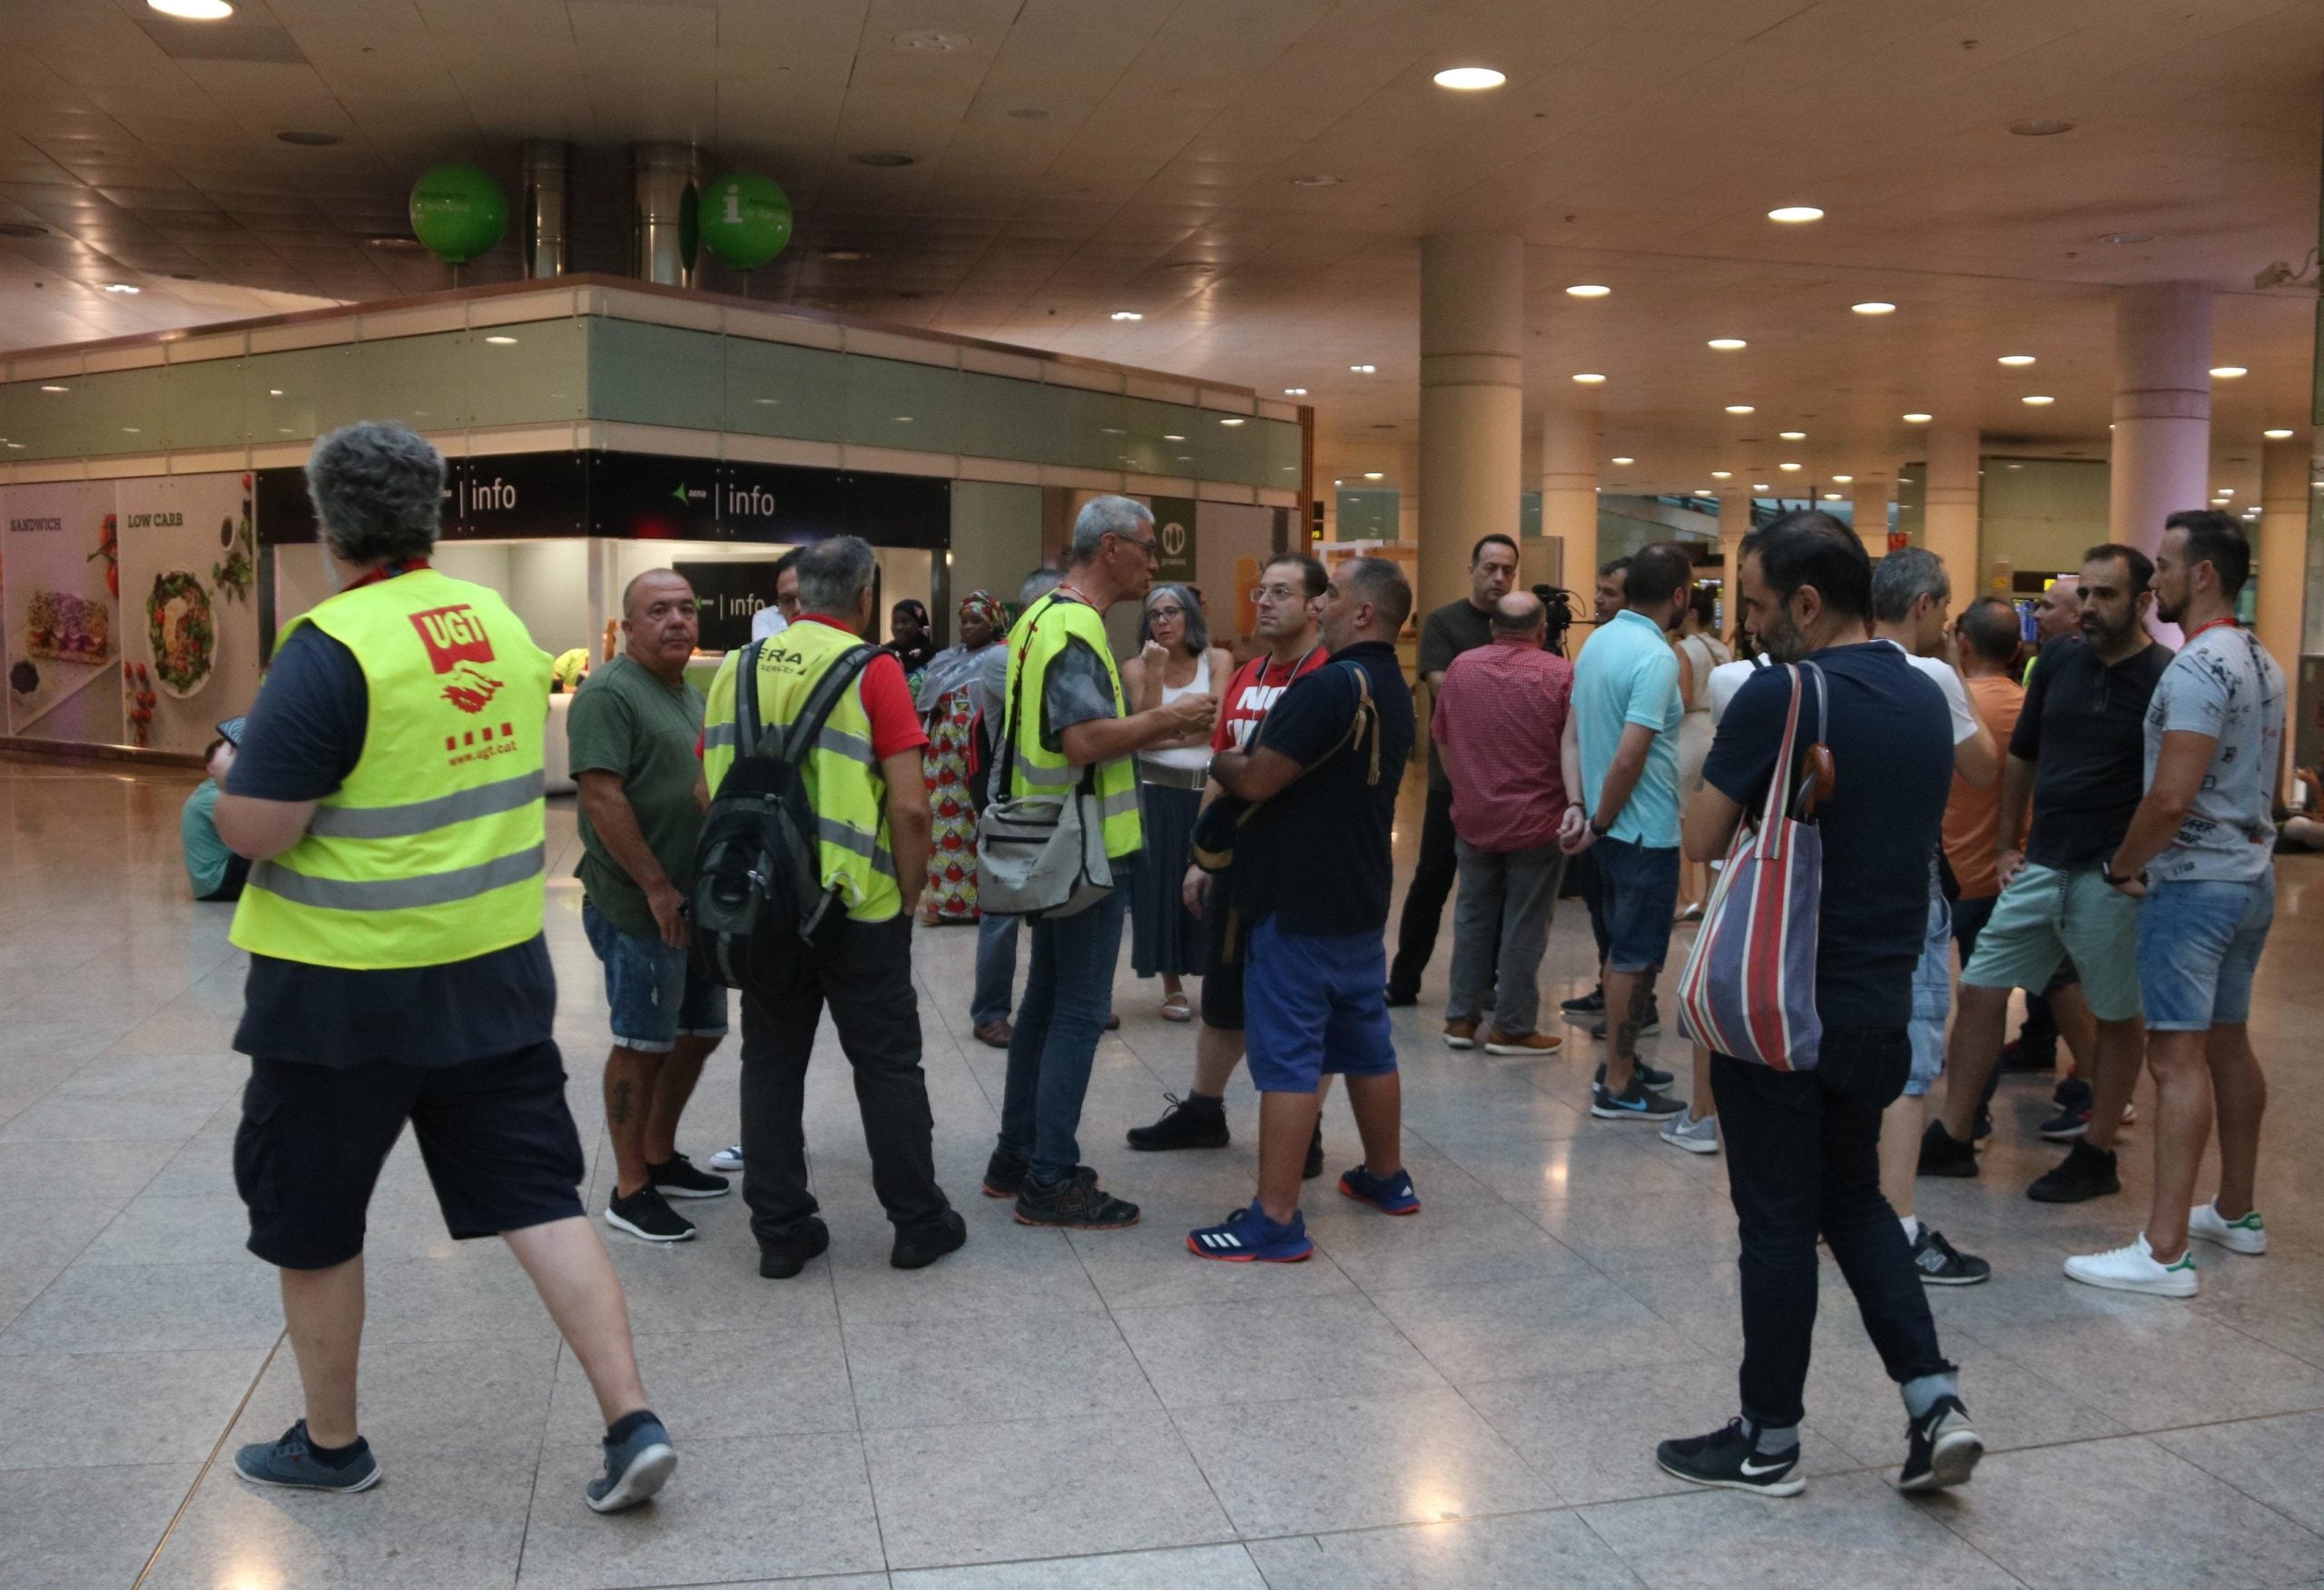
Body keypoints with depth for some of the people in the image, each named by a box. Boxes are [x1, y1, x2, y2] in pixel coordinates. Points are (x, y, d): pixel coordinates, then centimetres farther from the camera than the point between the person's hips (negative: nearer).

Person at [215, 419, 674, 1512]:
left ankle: (330, 1444, 30)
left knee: (308, 1217, 15)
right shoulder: (502, 623, 4)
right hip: (497, 969, 6)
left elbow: (254, 830, -19)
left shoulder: (333, 647, -18)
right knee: (538, 1196, 9)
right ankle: (631, 1424, 4)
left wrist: (238, 773, 1)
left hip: (348, 987, -5)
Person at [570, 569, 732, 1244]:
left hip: (700, 904, 9)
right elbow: (602, 796, -21)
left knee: (699, 1032, 16)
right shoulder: (610, 693, -13)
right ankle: (629, 1191, 11)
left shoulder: (691, 694, 15)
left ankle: (661, 1157, 33)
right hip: (641, 908, -9)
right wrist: (656, 888, -22)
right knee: (643, 1045, -1)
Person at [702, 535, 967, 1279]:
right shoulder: (872, 670, -10)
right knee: (887, 1064, 8)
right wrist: (910, 893, -2)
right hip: (857, 907, -4)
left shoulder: (735, 669, 5)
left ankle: (780, 1231, 18)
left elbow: (710, 790, 10)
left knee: (770, 1064, 12)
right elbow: (909, 806, -15)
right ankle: (919, 1222, 18)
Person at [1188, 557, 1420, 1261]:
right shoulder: (1395, 692, 11)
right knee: (1366, 1044, 19)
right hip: (1360, 899, 9)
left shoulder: (1329, 686, -20)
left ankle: (1276, 1220, -2)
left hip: (1299, 904, -9)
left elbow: (1256, 780, -21)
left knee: (1287, 1057, -5)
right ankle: (1387, 1177, 32)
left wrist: (1214, 759, -1)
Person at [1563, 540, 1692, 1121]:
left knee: (1622, 947, 19)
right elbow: (1630, 757, -26)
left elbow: (1577, 732, 9)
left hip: (1614, 827, 9)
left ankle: (1619, 1062, 30)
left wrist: (1579, 806, 6)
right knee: (1635, 957, 0)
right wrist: (1599, 823, -14)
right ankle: (1618, 1088, 8)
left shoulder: (1598, 641, 6)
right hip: (1646, 831, -9)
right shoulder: (1656, 657, -21)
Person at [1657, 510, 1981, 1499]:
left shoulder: (1779, 695, -18)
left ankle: (1769, 1443, 17)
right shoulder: (1925, 699, 6)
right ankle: (1933, 1398, 13)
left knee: (1777, 1221, 5)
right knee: (1852, 1197, 22)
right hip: (1881, 1003, 7)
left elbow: (1701, 841, -14)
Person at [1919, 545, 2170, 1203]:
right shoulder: (2060, 659, 6)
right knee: (1979, 992, 6)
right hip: (2040, 866, 6)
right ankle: (1952, 1139, 17)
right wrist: (2007, 845, 14)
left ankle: (2096, 1155, 22)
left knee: (2116, 1017, 8)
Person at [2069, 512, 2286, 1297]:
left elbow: (2171, 798, -24)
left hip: (2194, 883, -10)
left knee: (2177, 1056, -9)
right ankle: (2237, 1214, 29)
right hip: (2251, 875, 10)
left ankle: (2165, 1252, -8)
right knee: (2228, 1043, 18)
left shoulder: (2196, 668, -18)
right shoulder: (2263, 664, 12)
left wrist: (2120, 867, -10)